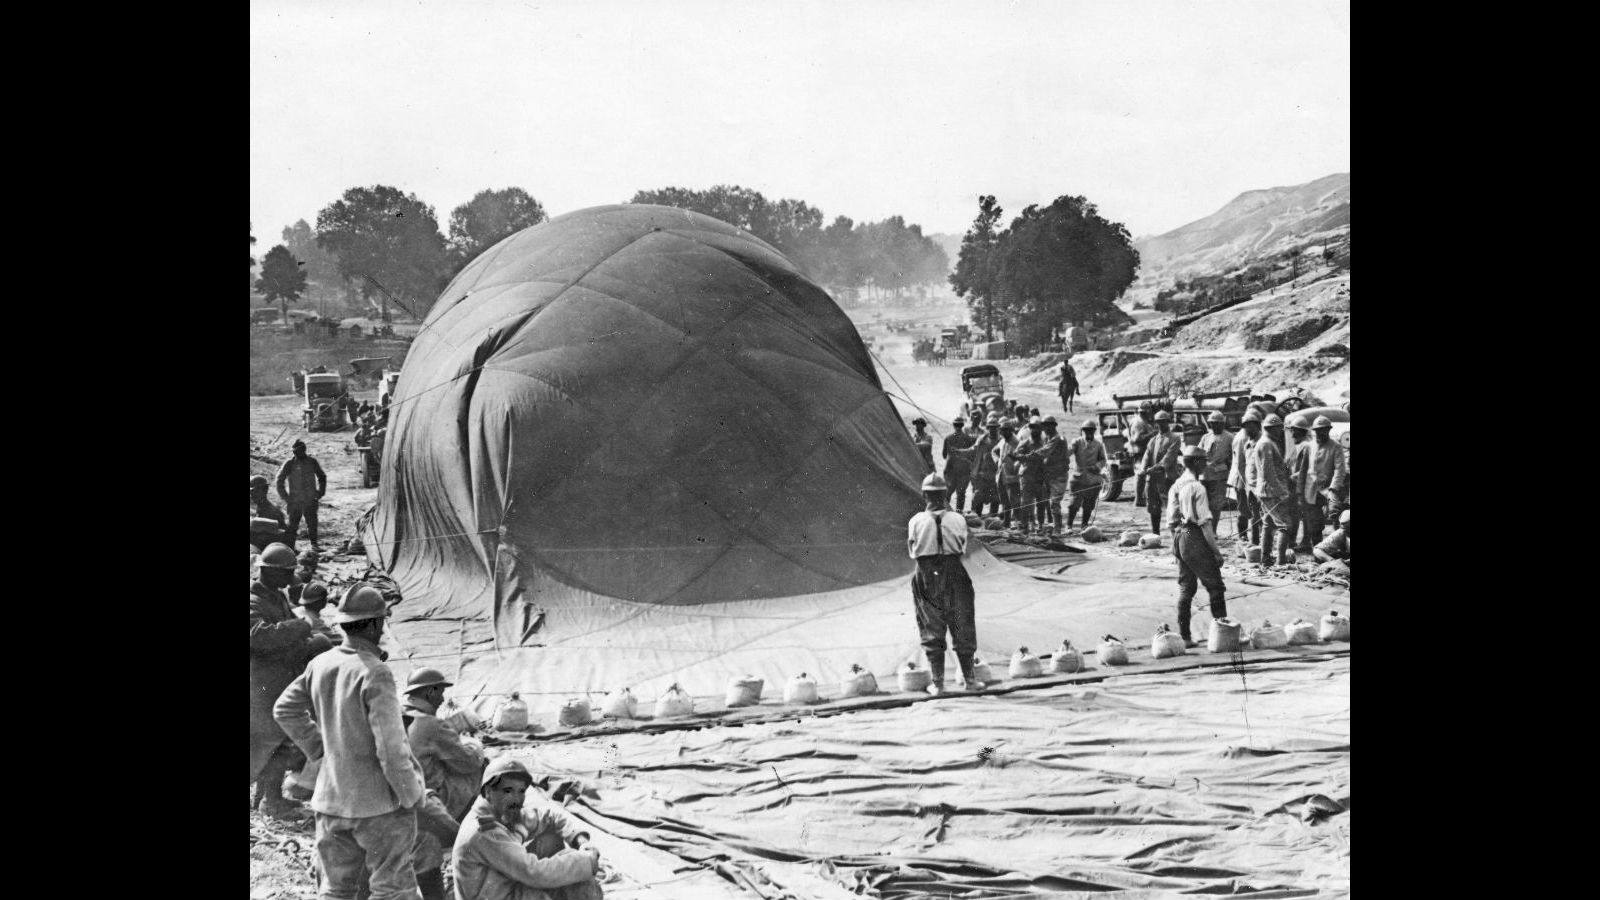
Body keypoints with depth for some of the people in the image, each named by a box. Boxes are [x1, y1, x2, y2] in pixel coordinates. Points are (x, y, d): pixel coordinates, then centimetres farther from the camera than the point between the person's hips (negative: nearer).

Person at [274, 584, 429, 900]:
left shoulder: (320, 665, -1)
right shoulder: (374, 674, -21)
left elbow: (285, 709, 13)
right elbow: (390, 747, -21)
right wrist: (411, 795, -8)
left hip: (331, 800, 6)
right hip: (379, 802, -6)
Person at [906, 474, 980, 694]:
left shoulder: (916, 521, -8)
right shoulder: (957, 520, -7)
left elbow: (912, 551, 1)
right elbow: (963, 548, 2)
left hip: (927, 578, 0)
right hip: (954, 575, 0)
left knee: (932, 630, 8)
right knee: (962, 628, 11)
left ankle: (937, 682, 8)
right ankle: (968, 678, 15)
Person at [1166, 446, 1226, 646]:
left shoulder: (1175, 487, 9)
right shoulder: (1197, 487, -15)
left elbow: (1170, 522, 12)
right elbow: (1205, 522, -17)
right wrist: (1216, 550, -13)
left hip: (1179, 539, 8)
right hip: (1196, 540, -8)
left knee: (1185, 589, 12)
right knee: (1215, 587, 1)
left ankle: (1184, 635, 13)